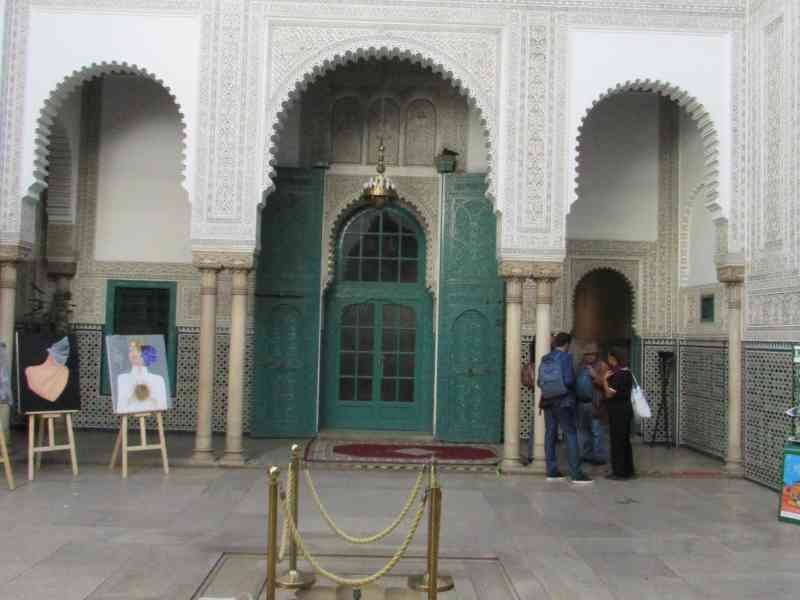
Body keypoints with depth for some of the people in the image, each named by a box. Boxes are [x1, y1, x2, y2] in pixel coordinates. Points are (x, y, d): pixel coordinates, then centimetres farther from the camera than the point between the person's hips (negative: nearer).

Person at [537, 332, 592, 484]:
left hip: (548, 400, 6)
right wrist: (573, 385, 4)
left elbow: (539, 382, 7)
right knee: (571, 434, -3)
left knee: (550, 434, 8)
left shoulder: (545, 359, 7)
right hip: (563, 400, -6)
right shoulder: (565, 357, -10)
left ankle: (551, 471, 11)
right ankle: (576, 474, -6)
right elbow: (568, 380, -18)